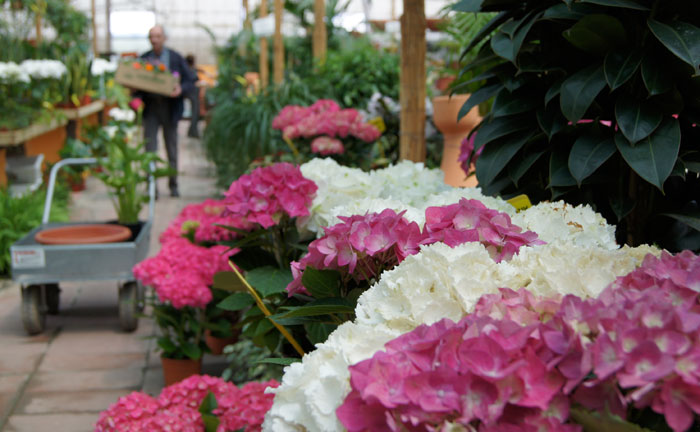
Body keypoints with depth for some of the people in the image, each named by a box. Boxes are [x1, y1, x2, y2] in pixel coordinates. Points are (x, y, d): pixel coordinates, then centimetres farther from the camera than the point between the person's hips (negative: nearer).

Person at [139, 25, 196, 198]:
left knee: (171, 148, 8)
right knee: (150, 147, -5)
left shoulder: (175, 58, 3)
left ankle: (173, 185, 20)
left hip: (169, 107, -1)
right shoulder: (144, 58, 7)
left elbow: (191, 81, 1)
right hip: (150, 107, 1)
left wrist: (181, 89, -18)